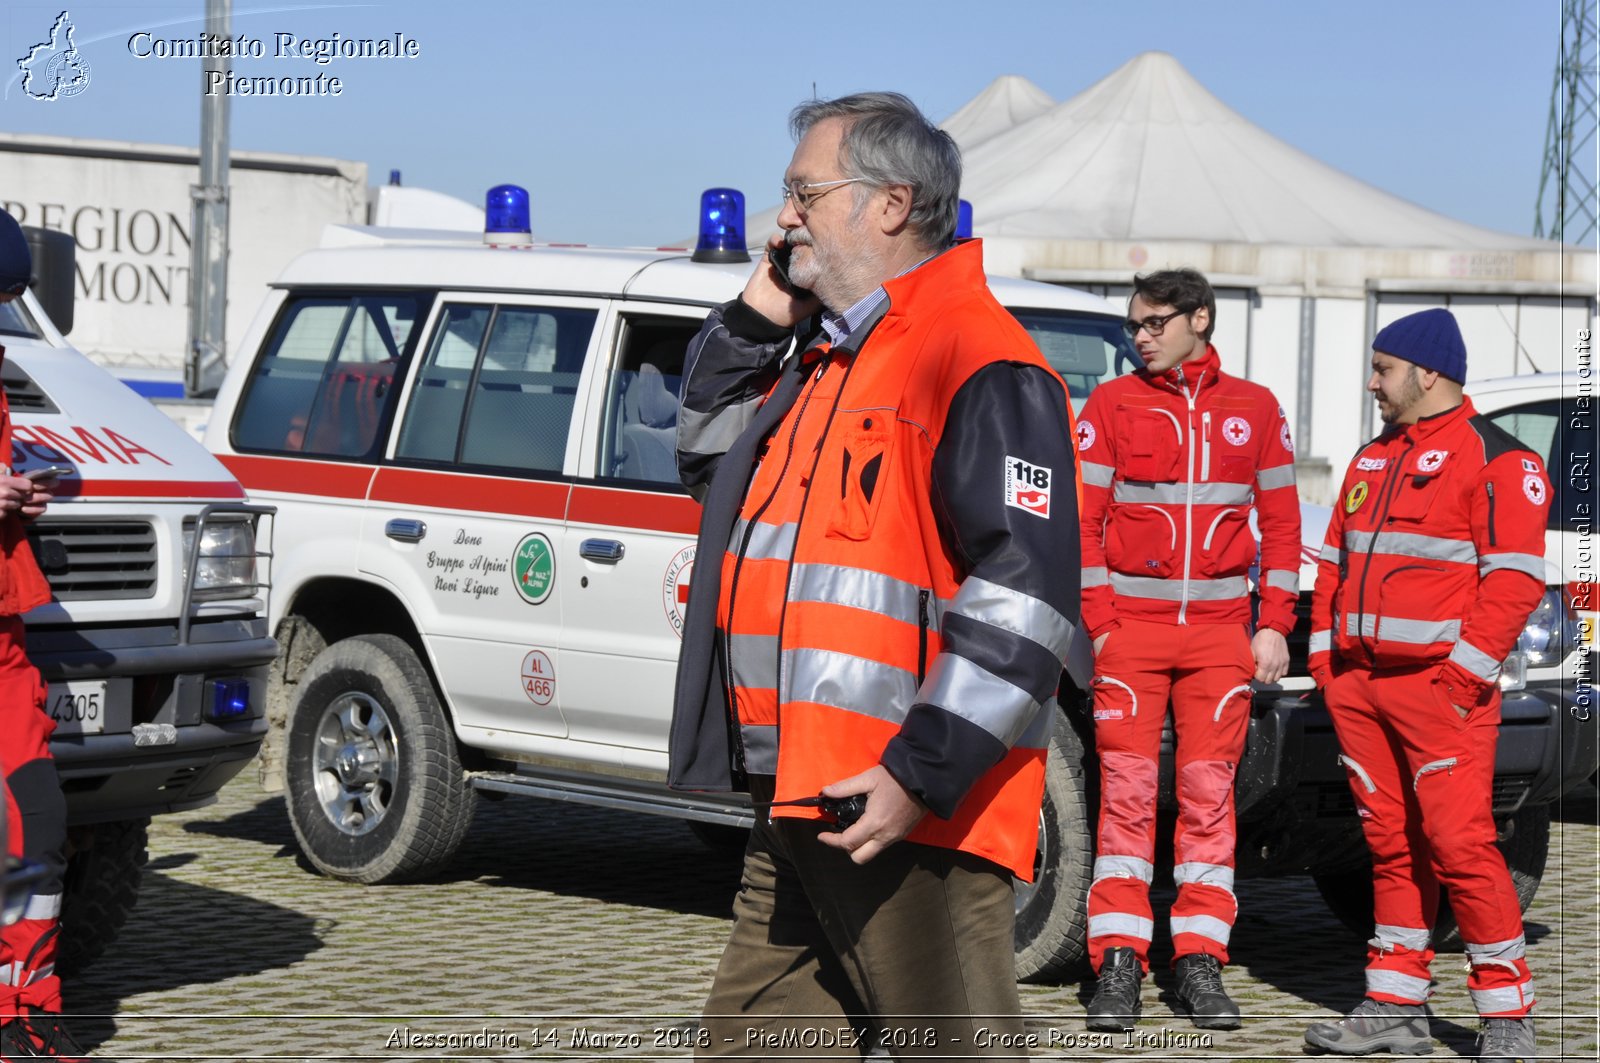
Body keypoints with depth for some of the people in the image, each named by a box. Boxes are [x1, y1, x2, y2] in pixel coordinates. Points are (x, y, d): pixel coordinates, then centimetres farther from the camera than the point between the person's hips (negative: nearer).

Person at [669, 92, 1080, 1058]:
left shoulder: (979, 362, -13)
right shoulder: (826, 359, 19)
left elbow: (1023, 595, -20)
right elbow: (705, 461, 32)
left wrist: (918, 774, -24)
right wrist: (756, 317, 17)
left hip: (909, 810, -10)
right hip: (796, 802, 10)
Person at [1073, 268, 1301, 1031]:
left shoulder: (1254, 409, 9)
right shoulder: (1111, 405, 4)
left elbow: (1281, 523, 11)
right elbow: (1083, 522, 2)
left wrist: (1275, 626, 4)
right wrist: (1099, 624, -6)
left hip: (1220, 631, 1)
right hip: (1132, 627, -1)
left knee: (1209, 795, 2)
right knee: (1126, 793, -4)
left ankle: (1200, 960, 8)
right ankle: (1118, 964, 0)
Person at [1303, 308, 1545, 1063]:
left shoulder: (1496, 460, -6)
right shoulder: (1373, 459, 19)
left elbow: (1515, 577, -12)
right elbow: (1334, 560, 23)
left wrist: (1465, 669, -17)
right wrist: (1325, 653, 13)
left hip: (1439, 684, -7)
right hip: (1359, 682, 7)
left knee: (1460, 842, -11)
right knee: (1390, 844, 10)